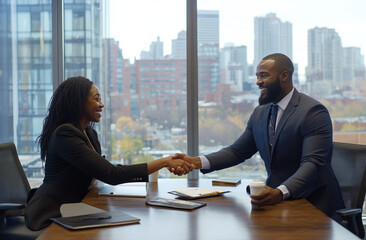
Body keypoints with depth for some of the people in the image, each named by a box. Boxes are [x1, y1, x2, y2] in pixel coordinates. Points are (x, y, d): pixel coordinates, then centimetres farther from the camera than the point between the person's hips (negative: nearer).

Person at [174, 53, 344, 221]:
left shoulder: (314, 112, -12)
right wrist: (197, 162, -3)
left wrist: (281, 192, -39)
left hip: (313, 206, -6)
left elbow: (312, 163, -22)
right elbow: (237, 151, 14)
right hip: (277, 202, 6)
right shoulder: (259, 114, 12)